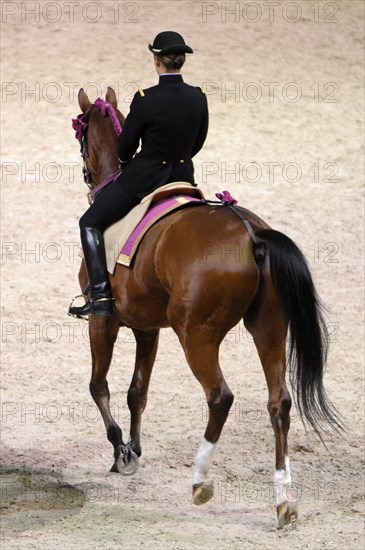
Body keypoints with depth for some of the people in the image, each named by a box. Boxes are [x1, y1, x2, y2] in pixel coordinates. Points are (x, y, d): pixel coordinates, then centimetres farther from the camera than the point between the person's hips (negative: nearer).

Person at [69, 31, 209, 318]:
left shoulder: (145, 99, -19)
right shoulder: (199, 98, -5)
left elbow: (125, 147, -9)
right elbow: (197, 144, 8)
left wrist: (126, 163, 14)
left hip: (142, 179, -5)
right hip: (183, 177, 5)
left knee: (90, 222, 7)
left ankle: (101, 296, -5)